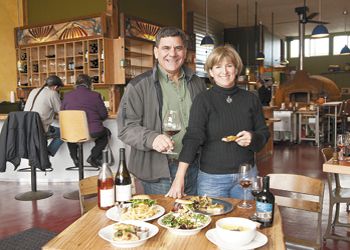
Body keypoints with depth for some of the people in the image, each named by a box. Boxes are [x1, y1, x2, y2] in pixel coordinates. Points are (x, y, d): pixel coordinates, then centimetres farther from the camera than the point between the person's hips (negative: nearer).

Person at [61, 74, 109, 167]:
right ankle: (93, 156, 13)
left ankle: (74, 157, 30)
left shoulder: (67, 96, 3)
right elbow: (104, 115, 1)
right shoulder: (95, 95, -4)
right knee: (106, 132, 29)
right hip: (93, 132, -3)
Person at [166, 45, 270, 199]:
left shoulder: (251, 99, 3)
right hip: (212, 178, -3)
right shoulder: (203, 100, -7)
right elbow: (192, 138, -15)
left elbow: (264, 133, 10)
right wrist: (179, 178, -23)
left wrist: (252, 138, -15)